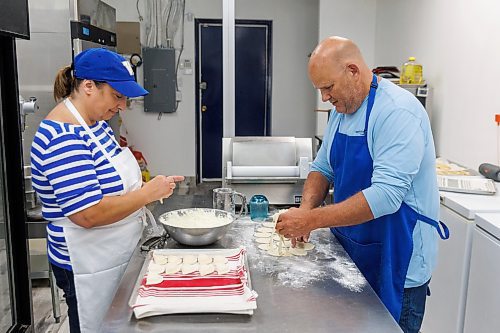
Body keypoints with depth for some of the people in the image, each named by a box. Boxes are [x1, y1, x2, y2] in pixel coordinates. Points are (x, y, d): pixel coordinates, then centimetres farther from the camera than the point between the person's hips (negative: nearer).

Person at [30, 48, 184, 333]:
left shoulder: (95, 122, 5)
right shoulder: (63, 138, -25)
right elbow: (88, 214, -31)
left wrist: (149, 187, 2)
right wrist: (148, 193, -21)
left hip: (118, 258, 9)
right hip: (89, 270, -9)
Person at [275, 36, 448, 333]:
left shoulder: (398, 111, -22)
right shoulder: (342, 109, 5)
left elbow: (385, 195, -30)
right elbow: (323, 168, 10)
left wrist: (313, 219, -29)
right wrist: (306, 210, -9)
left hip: (397, 264, -7)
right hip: (352, 253, 8)